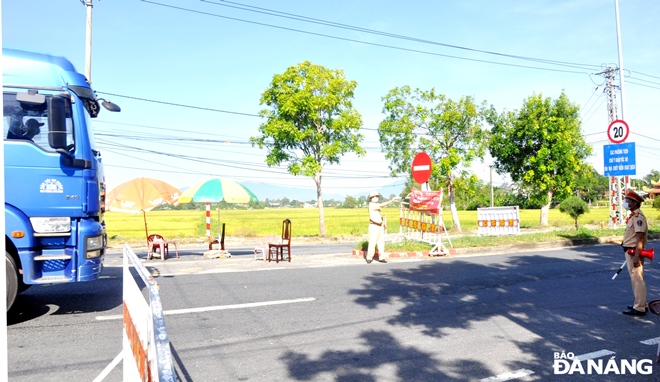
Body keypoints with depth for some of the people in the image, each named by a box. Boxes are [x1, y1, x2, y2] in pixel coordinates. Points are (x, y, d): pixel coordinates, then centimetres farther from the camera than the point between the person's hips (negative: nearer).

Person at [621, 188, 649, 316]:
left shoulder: (638, 216, -17)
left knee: (637, 279, -5)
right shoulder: (632, 215, 14)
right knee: (636, 279, 18)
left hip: (634, 252, -11)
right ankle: (640, 304, 29)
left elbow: (640, 238, -22)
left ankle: (639, 308, 1)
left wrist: (636, 256, -24)